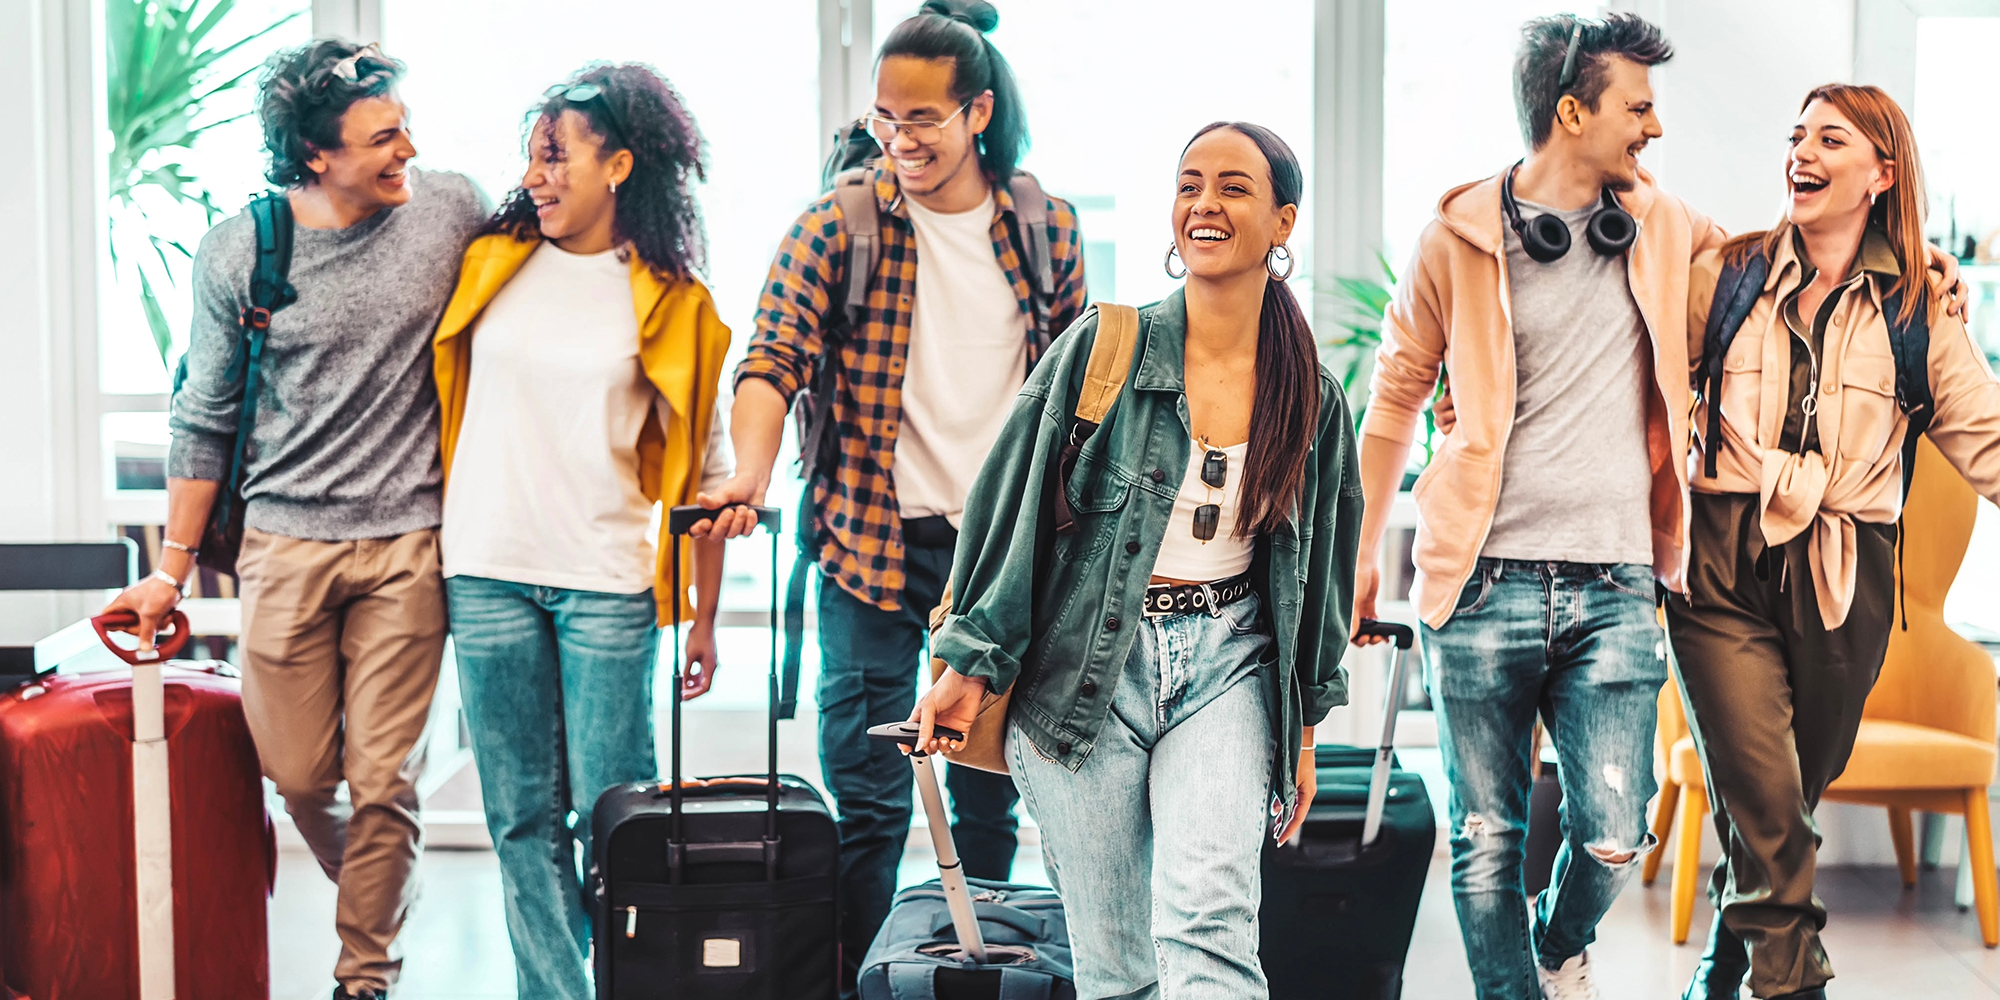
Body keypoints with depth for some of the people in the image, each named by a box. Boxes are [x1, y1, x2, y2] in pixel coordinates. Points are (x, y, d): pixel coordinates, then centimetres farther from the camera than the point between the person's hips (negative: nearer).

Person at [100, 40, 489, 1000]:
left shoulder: (453, 209, -3)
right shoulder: (237, 251, -3)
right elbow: (204, 419, 6)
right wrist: (171, 571, 7)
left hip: (408, 542, 0)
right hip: (285, 542, 1)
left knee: (382, 779, 0)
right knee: (299, 774, 5)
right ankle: (370, 889, 36)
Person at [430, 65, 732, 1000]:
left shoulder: (671, 303, 2)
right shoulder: (490, 265, 8)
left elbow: (704, 471, 5)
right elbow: (444, 399, 16)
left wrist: (705, 616, 3)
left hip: (606, 584, -3)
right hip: (488, 573, 3)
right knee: (523, 816, 5)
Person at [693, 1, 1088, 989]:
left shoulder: (1047, 229, 4)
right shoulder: (836, 230, -5)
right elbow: (772, 360, -15)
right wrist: (750, 469, -34)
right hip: (871, 546, -2)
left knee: (990, 795, 12)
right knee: (868, 803, -2)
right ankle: (852, 980, 7)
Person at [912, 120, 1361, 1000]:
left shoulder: (1313, 397, 4)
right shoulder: (1102, 350, -5)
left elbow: (1319, 563, 15)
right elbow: (1012, 505, -1)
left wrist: (1303, 726, 18)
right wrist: (972, 663, -3)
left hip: (1226, 663, 1)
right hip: (1086, 666, -1)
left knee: (1209, 920, -20)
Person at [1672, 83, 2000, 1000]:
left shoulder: (1919, 308, 6)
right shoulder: (1726, 275, 6)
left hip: (1843, 580, 1)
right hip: (1723, 563, -1)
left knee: (1791, 794, 11)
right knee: (1764, 802, -14)